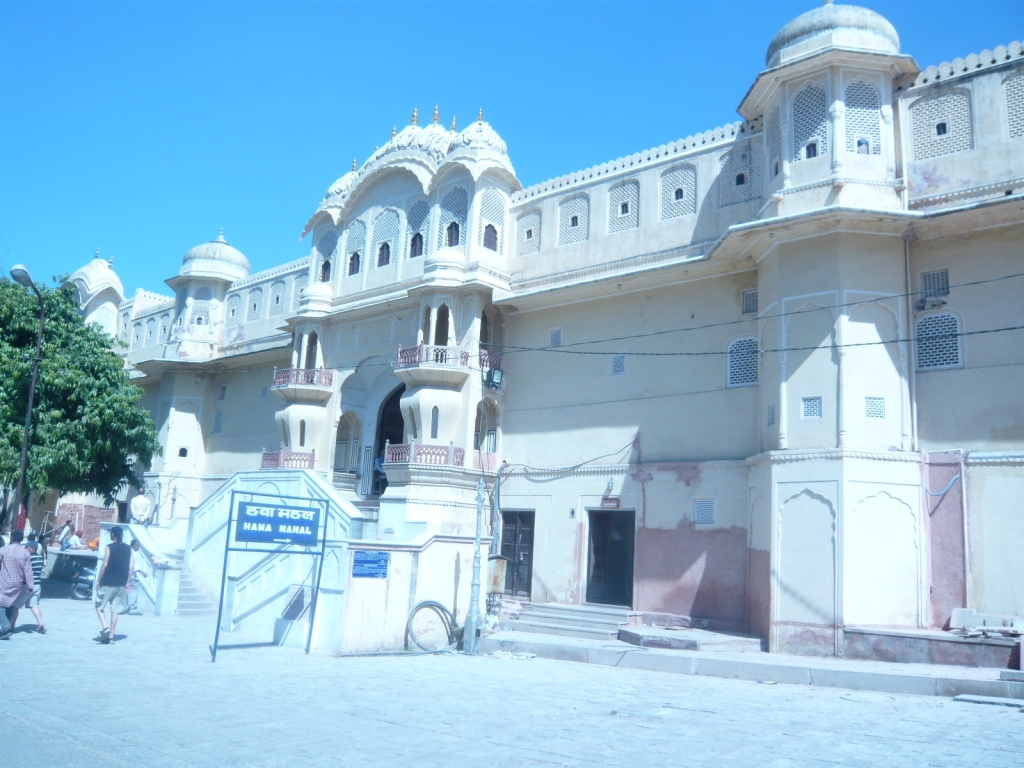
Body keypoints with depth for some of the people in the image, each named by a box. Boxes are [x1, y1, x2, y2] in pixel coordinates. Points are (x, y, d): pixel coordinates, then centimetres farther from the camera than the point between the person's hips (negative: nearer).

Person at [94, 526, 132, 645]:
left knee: (99, 605, 10)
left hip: (108, 583, -4)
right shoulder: (128, 549, 7)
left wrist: (98, 580, -2)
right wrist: (127, 581, 13)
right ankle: (111, 637, 7)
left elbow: (105, 565, -11)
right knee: (115, 610, 7)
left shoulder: (110, 547, -7)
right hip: (121, 584, 4)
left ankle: (105, 628, -10)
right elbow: (131, 567, 5)